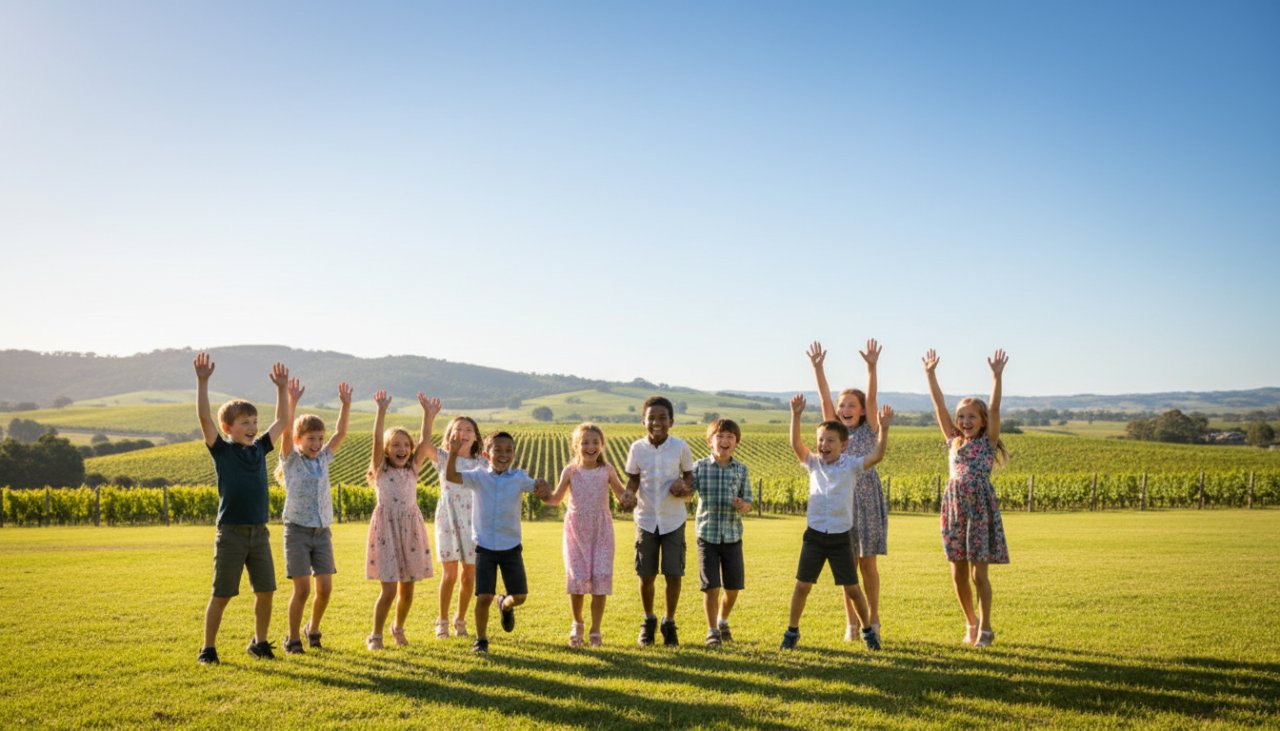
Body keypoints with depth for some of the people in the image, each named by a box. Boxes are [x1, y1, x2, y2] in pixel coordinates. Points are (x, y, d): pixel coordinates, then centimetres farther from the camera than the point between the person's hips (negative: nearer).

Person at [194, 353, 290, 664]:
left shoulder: (259, 449, 9)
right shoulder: (222, 450, -4)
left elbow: (282, 420, 18)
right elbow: (204, 417, -16)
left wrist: (281, 388, 16)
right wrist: (202, 381, -22)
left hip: (259, 532, 5)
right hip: (231, 533, -5)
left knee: (265, 591, 8)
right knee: (221, 594, 1)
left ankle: (260, 642, 24)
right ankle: (208, 648, 14)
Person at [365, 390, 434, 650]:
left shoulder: (413, 469, 9)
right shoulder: (381, 470, 0)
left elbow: (425, 441, 0)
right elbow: (377, 439, -13)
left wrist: (427, 414, -9)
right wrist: (382, 410, -23)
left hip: (411, 529, 4)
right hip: (387, 529, -4)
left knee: (407, 589, 9)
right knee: (388, 590, -7)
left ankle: (398, 627, 33)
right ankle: (375, 635, 10)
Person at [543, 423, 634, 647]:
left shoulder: (607, 470, -1)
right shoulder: (570, 471, -2)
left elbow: (620, 494, 8)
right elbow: (556, 499, 1)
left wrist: (625, 499, -15)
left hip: (601, 530, 0)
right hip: (576, 530, 0)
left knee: (601, 577, -4)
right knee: (577, 578, -4)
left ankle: (595, 630, 12)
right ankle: (577, 623, 24)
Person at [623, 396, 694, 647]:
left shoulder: (680, 447, -7)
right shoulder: (637, 447, -5)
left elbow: (689, 473, 5)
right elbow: (633, 478, 4)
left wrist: (683, 484, -17)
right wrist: (630, 493, -17)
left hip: (673, 520, -1)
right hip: (646, 519, 1)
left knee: (673, 574, -1)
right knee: (646, 575, 6)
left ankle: (669, 623, 22)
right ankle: (648, 621, 31)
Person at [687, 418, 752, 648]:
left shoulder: (741, 470, 2)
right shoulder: (700, 467, -2)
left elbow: (748, 501, 3)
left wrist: (743, 505, -20)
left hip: (732, 534, 2)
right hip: (707, 533, -2)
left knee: (733, 586, 9)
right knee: (711, 586, -2)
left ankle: (723, 621, 36)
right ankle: (712, 631, 14)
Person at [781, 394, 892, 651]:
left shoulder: (851, 465, -4)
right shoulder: (814, 463, 0)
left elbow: (877, 456, -16)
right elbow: (796, 444, -14)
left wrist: (883, 429, -28)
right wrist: (796, 416, -26)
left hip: (840, 536, -1)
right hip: (814, 535, 1)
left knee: (852, 588, 6)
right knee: (802, 585, 3)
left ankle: (867, 630, 26)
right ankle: (792, 630, 19)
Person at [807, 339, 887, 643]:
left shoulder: (870, 430, 2)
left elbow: (871, 398, -11)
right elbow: (825, 398, -4)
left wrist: (871, 367, -23)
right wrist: (817, 368, -15)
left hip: (866, 498, -2)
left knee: (868, 563, 3)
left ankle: (873, 621, 14)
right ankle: (851, 623, 14)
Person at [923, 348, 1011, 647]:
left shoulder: (988, 441, 3)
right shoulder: (953, 441, 11)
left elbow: (994, 408, -10)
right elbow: (939, 406, 7)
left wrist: (997, 376, -20)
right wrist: (930, 374, 2)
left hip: (980, 507, -4)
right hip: (954, 507, 4)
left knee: (978, 572, -2)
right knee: (958, 573, 7)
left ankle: (985, 627, 11)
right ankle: (971, 623, 25)